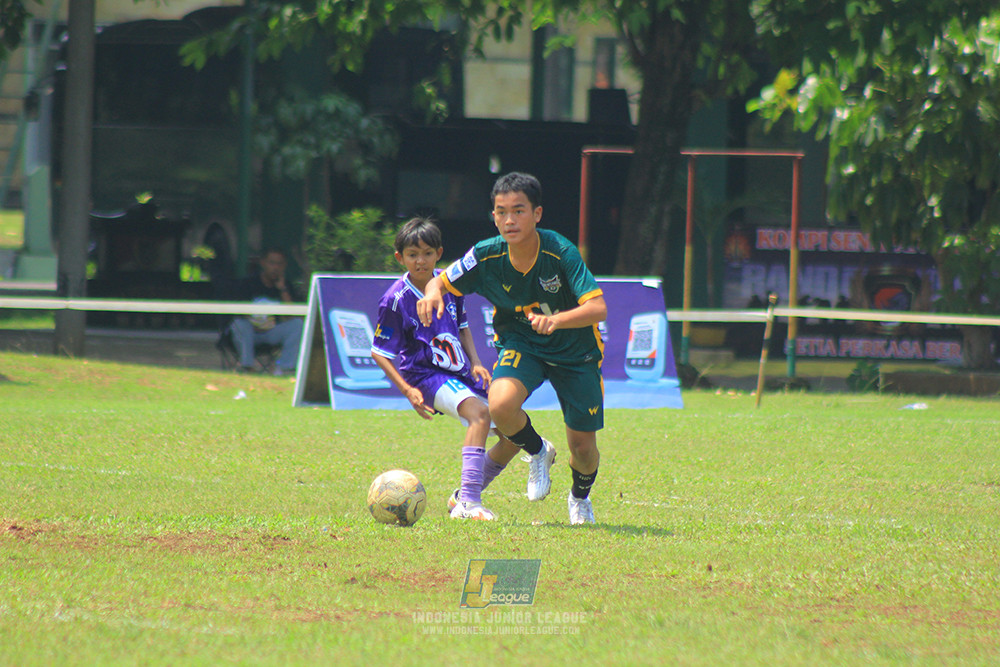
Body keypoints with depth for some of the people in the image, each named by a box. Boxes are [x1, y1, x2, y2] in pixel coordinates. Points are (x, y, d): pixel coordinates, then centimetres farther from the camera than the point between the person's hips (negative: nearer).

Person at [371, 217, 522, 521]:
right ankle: (469, 502, -41)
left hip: (461, 373, 7)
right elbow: (380, 353, -8)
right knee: (479, 413, -34)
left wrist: (476, 363, 4)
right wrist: (408, 390, -18)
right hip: (427, 376, -7)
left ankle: (463, 498, 17)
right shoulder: (395, 301, -13)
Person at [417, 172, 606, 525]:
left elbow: (598, 308, -35)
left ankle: (580, 496, 41)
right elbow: (441, 282, -3)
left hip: (575, 350, -1)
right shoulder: (487, 255, -18)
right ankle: (538, 452, 5)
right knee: (500, 406, -30)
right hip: (521, 344, 2)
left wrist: (555, 320, -54)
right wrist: (432, 293, -29)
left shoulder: (560, 253, -28)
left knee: (583, 448, 2)